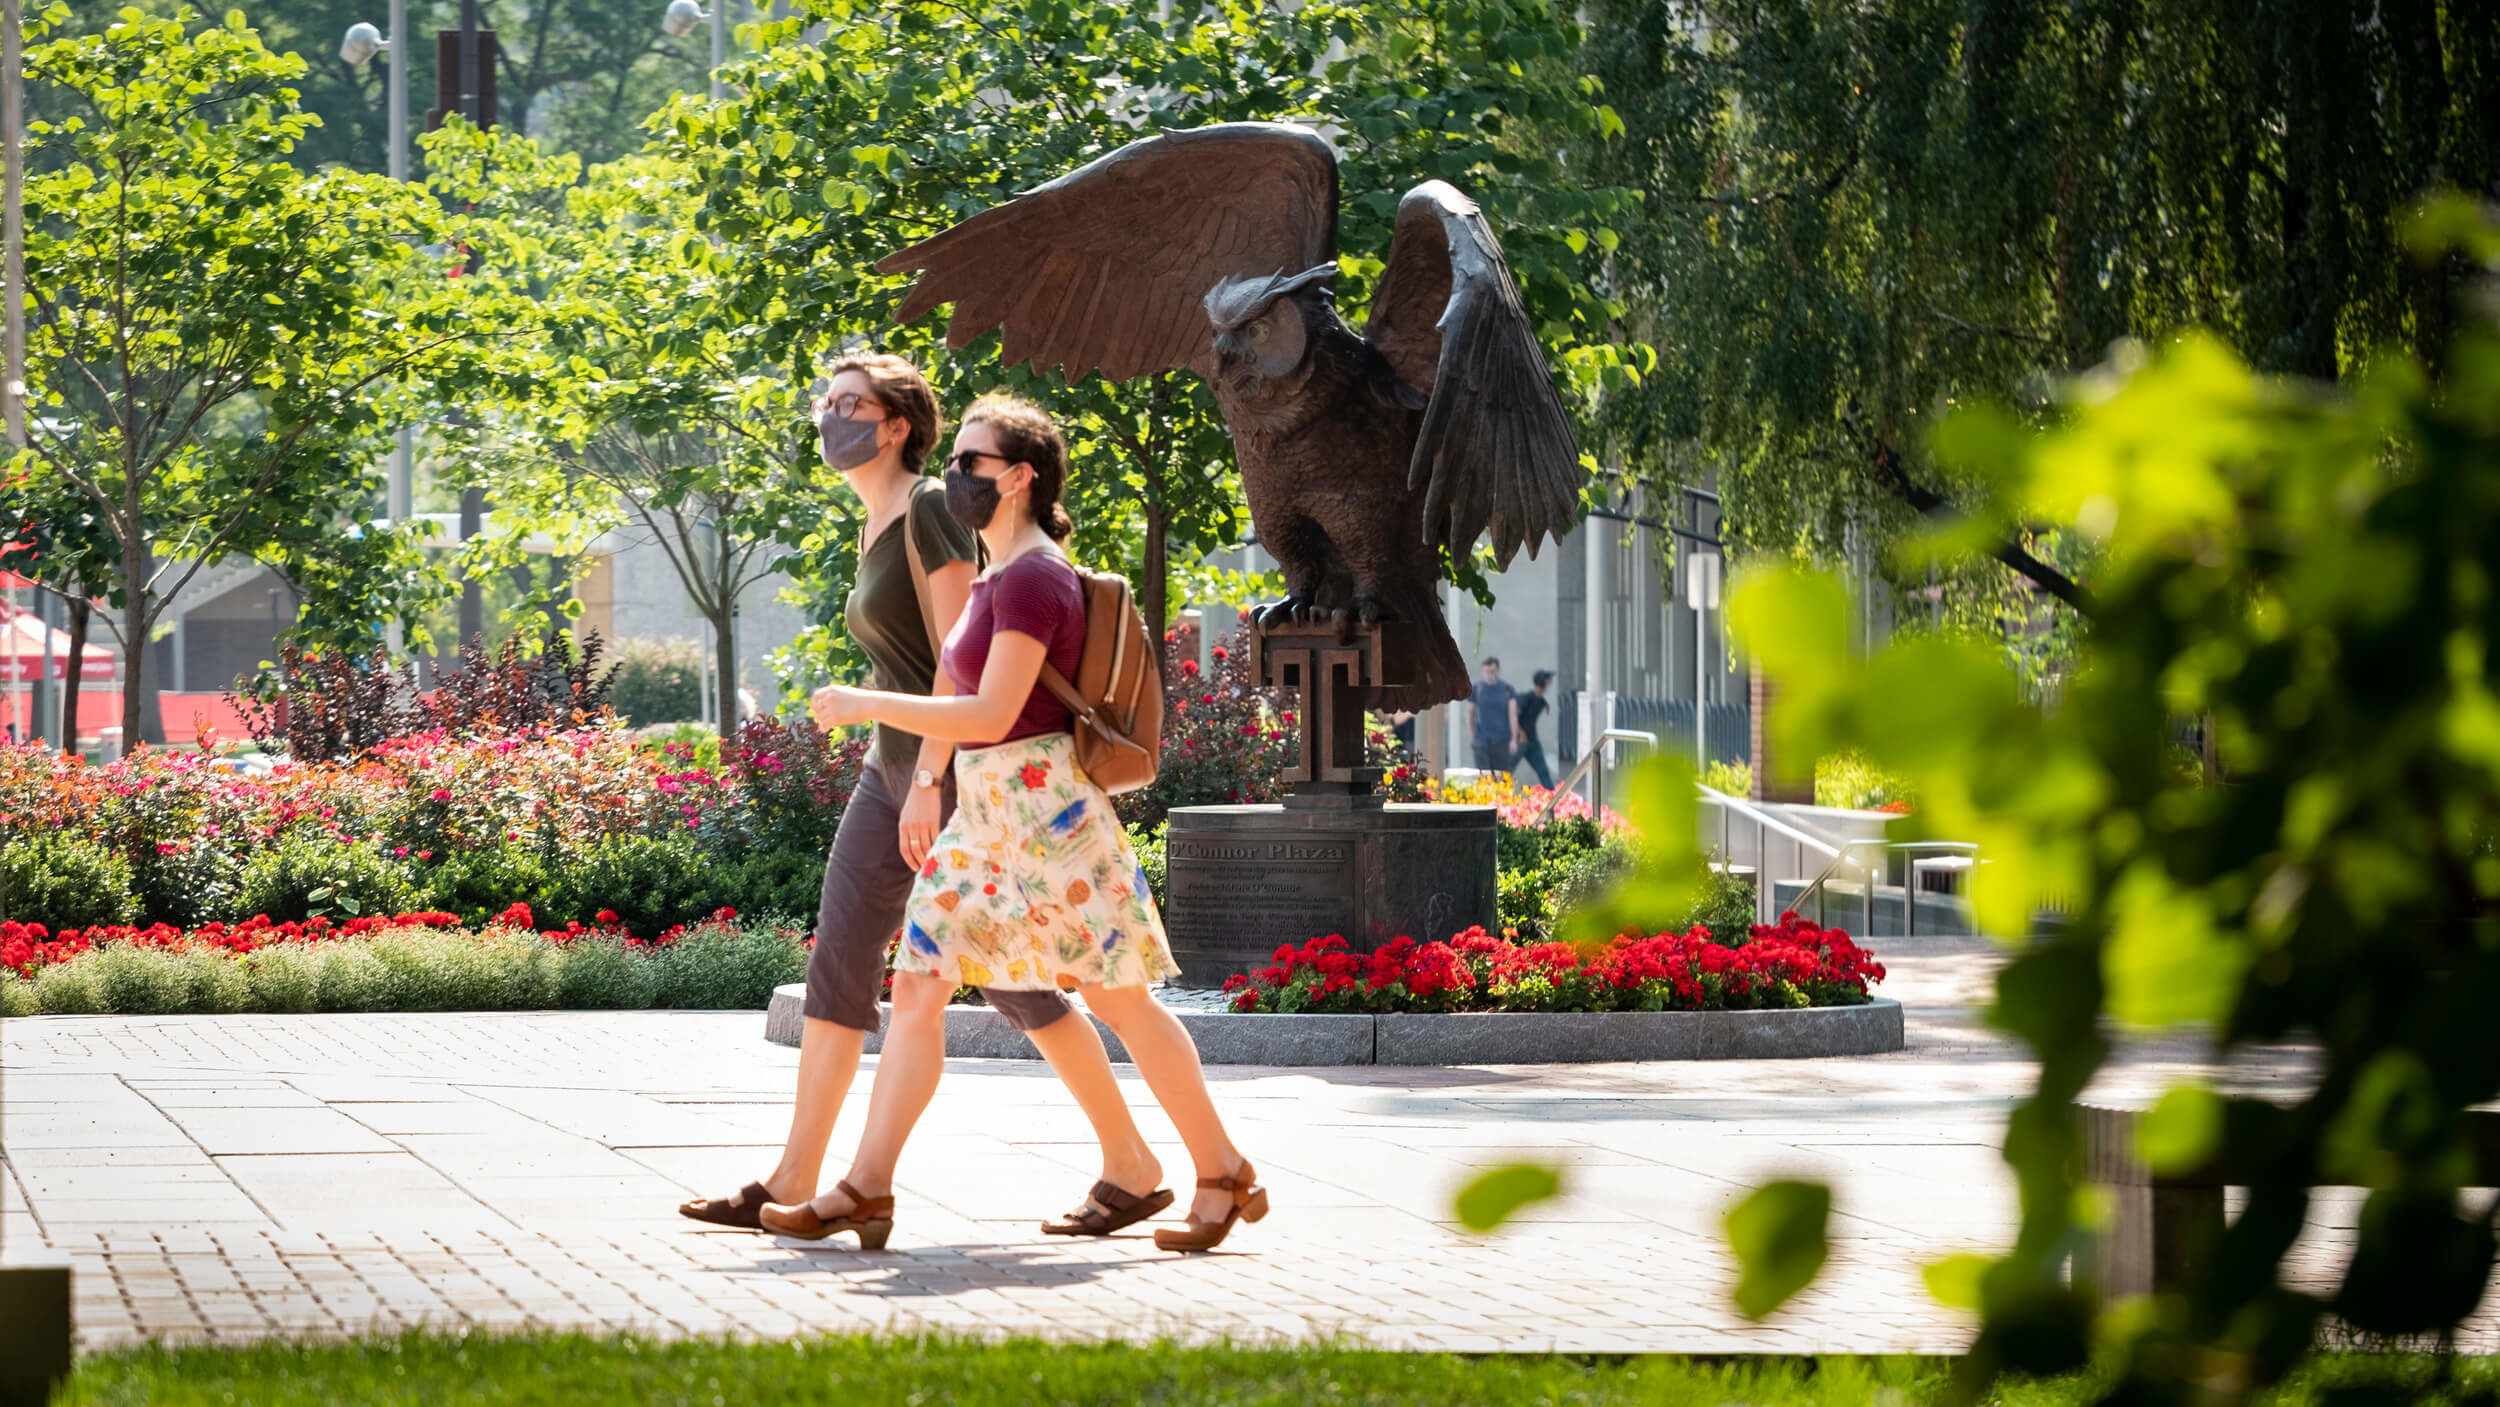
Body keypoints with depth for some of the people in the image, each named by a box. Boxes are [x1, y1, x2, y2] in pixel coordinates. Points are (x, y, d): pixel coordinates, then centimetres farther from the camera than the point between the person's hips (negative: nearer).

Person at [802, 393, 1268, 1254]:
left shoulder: (1033, 578, -15)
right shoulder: (999, 577, 15)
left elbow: (991, 716, -21)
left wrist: (866, 706, -16)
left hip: (1042, 812, -10)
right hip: (986, 818, 10)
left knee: (1121, 1001, -3)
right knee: (916, 987, 1)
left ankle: (1223, 1173, 8)